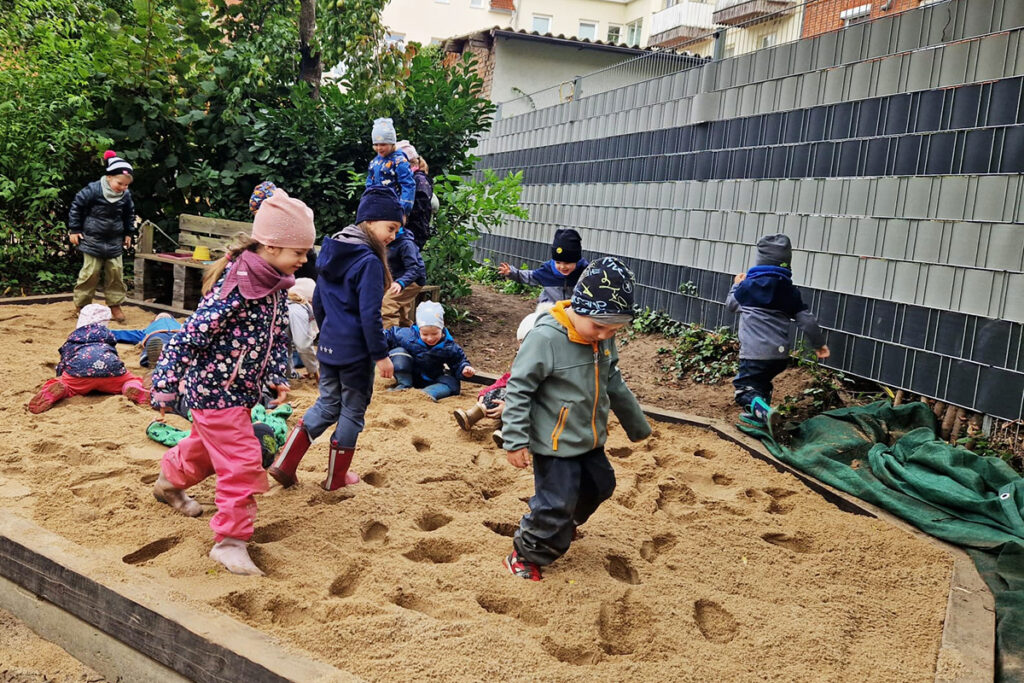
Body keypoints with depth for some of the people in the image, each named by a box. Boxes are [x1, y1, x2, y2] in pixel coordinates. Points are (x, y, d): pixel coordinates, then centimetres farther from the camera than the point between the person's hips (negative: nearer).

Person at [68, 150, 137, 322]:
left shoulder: (126, 195, -1)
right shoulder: (93, 190, -15)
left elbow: (129, 215, 17)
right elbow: (76, 206, -6)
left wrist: (129, 233, 16)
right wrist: (74, 230, -5)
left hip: (115, 242, 4)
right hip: (92, 239, -4)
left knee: (116, 271, 3)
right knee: (90, 272, -2)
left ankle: (115, 304, 14)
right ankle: (81, 304, 12)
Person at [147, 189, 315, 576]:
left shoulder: (275, 285, -1)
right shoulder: (234, 288, -28)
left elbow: (278, 335, 11)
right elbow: (188, 338, -24)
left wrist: (277, 378, 1)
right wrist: (165, 390, -19)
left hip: (241, 390, 9)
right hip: (214, 389, -9)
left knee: (210, 444, 29)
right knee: (242, 462, -9)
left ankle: (171, 481, 56)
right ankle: (230, 540, 3)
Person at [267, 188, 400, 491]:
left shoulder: (333, 251, 6)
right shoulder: (369, 261, -19)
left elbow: (317, 302, 14)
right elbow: (370, 315, -22)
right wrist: (381, 355, -15)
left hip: (328, 345, 8)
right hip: (356, 351, -8)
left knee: (327, 405, 20)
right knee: (352, 411, 10)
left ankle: (284, 464, 16)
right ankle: (336, 478, 23)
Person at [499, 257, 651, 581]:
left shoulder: (603, 339, -2)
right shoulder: (545, 338, -26)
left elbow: (614, 384, 14)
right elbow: (518, 389, -21)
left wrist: (636, 424, 22)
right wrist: (516, 440, -21)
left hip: (590, 439, 8)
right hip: (554, 444, -8)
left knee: (600, 485, 21)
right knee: (557, 502, -5)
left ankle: (564, 523, 47)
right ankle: (525, 553, 18)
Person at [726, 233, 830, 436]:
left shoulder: (748, 285, -1)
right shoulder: (790, 291, 7)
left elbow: (731, 304, 18)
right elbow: (807, 320, 8)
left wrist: (736, 285, 37)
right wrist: (819, 343, 20)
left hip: (755, 352, -5)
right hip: (780, 353, 5)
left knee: (745, 389, -3)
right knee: (762, 382, 28)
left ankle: (764, 412, -29)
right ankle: (757, 413, 31)